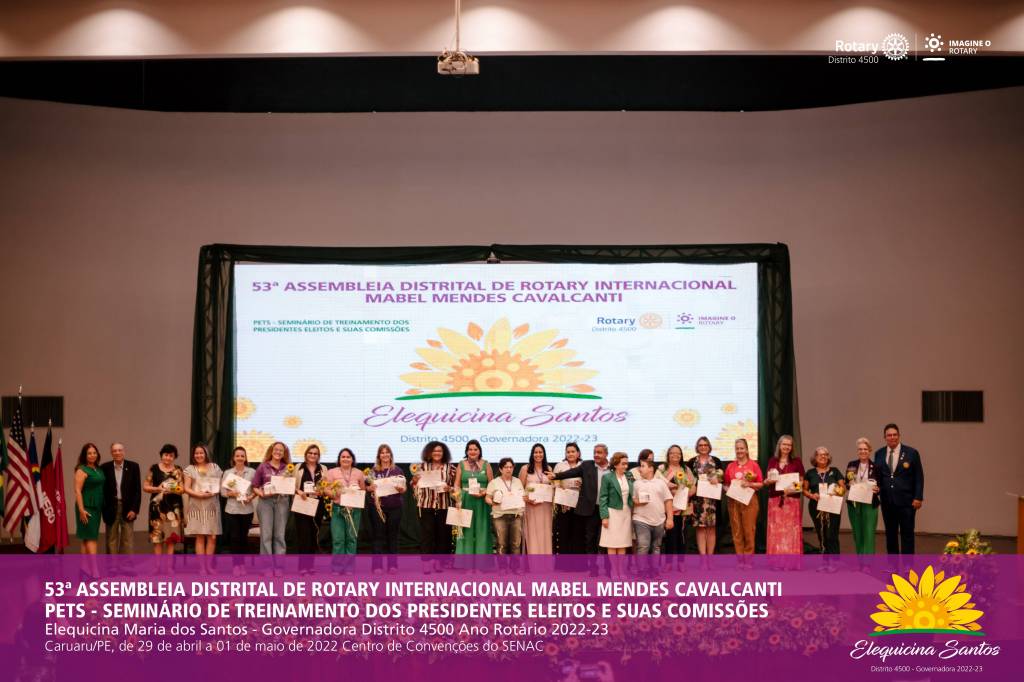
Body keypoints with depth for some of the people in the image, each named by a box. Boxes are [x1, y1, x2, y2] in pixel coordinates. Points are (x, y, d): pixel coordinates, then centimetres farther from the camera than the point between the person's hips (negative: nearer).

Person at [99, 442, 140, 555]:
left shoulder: (133, 467, 0)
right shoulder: (104, 468, -1)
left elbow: (137, 490, -1)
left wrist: (134, 509, -7)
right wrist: (103, 509, -4)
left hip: (128, 508, 0)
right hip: (111, 508, 0)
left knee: (127, 540, 4)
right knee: (111, 540, 7)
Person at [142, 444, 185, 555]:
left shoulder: (178, 470, 8)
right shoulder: (154, 469, 3)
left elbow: (182, 489, 4)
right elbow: (145, 487, 2)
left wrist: (173, 490, -16)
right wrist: (157, 488, -14)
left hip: (174, 506, 1)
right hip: (158, 506, -1)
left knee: (171, 537, 2)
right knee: (157, 537, -2)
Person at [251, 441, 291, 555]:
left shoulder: (287, 468, 9)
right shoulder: (263, 467, 4)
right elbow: (254, 486, 4)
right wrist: (261, 493, -14)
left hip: (282, 501, 2)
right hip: (266, 501, -2)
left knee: (280, 534, 4)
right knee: (266, 534, -2)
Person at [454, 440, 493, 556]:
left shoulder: (486, 465, 5)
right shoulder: (462, 465, 8)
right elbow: (457, 485, 5)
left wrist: (484, 493, -13)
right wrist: (458, 498, -10)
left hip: (481, 502, -1)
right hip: (465, 502, 1)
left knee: (481, 530, 0)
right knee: (466, 530, 0)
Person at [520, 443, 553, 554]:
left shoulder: (548, 469, 11)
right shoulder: (525, 468, 1)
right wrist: (526, 499, -17)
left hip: (545, 506, 3)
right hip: (531, 505, -3)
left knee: (544, 533, 4)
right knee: (532, 533, -4)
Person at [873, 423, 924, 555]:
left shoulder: (911, 453, -2)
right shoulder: (879, 454, 7)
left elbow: (919, 477, -2)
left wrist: (918, 497, -9)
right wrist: (876, 488, -5)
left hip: (906, 500, -3)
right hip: (887, 501, 3)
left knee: (907, 533, 1)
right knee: (890, 534, 10)